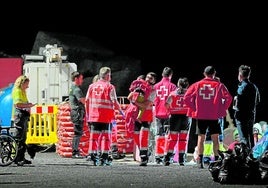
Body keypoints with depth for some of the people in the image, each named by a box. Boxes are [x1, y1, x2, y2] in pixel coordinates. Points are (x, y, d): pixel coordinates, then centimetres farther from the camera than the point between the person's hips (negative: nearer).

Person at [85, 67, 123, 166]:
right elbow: (114, 102, -8)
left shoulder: (92, 86, 8)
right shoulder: (110, 87, -5)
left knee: (94, 135, 8)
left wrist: (88, 113, 19)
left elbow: (87, 101, 9)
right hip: (106, 116, -4)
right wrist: (121, 110, 6)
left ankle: (92, 155, 7)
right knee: (106, 136, 4)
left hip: (93, 116, 4)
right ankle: (104, 157, 3)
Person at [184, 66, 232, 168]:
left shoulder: (197, 85, 3)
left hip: (200, 116, 1)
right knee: (215, 139, 6)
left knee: (201, 138, 5)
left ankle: (200, 161, -2)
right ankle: (216, 160, 5)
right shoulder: (219, 85, -1)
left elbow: (186, 97, -2)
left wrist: (194, 109, 4)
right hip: (214, 117, -1)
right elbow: (228, 97, -11)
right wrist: (222, 110, -2)